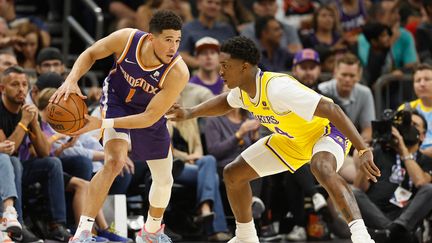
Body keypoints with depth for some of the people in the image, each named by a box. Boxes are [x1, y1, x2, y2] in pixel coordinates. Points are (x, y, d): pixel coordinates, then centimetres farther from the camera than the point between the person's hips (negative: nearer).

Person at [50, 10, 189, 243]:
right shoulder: (126, 39, -31)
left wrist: (101, 124, -37)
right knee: (114, 162, -28)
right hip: (117, 102, -2)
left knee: (164, 178, 14)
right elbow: (90, 53, -10)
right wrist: (71, 80, -28)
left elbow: (149, 118, -32)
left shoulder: (178, 73, -35)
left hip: (150, 114, 2)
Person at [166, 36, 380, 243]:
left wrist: (363, 150, -45)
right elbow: (226, 102, 19)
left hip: (326, 132, -9)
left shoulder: (277, 88, -36)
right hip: (292, 141, 9)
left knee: (321, 168, -43)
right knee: (233, 174, 9)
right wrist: (190, 113, 4)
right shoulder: (243, 89, -9)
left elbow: (331, 110, -39)